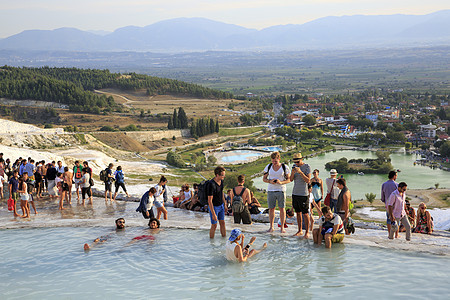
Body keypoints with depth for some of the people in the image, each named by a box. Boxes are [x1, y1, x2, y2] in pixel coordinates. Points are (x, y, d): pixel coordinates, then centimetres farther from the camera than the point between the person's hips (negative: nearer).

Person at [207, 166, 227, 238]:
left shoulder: (221, 181, -6)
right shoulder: (211, 184, -31)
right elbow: (210, 201, -26)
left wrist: (225, 205, 18)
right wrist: (213, 214, -24)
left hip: (221, 205, 7)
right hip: (214, 207, -7)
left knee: (222, 223, 15)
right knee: (214, 225, 4)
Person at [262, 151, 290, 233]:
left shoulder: (284, 167, -3)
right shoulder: (268, 167, 2)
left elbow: (289, 179, 1)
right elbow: (264, 179, 7)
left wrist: (281, 182, -19)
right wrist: (270, 181, -15)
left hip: (281, 190, -2)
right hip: (271, 190, 2)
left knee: (282, 208, 1)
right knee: (271, 209, 4)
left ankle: (282, 227, 10)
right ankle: (271, 227, 14)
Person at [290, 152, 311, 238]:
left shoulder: (307, 167, -8)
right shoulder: (294, 166, 8)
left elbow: (308, 181, -15)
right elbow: (291, 179, 5)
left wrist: (300, 172, -24)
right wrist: (293, 172, -14)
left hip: (303, 194, -6)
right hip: (295, 193, 6)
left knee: (305, 213, -3)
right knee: (298, 212, 11)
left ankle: (307, 232, 3)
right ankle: (300, 230, 20)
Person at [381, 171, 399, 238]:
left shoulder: (383, 185, 0)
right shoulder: (396, 184, -12)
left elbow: (382, 197, 6)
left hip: (387, 204, 3)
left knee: (389, 219, 12)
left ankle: (390, 234, 11)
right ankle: (396, 234, 10)